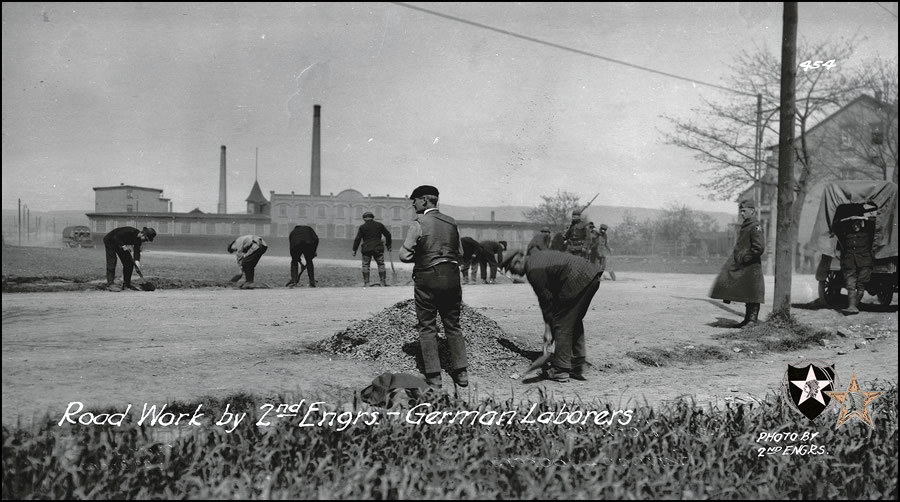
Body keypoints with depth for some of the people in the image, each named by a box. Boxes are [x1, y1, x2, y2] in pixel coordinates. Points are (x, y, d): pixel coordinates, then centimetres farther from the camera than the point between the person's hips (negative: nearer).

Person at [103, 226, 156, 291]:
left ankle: (126, 285, 5)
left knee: (129, 263, 0)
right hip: (109, 241, -8)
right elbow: (115, 236, -30)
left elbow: (137, 254, -15)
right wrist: (122, 245, -34)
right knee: (112, 262, -18)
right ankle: (110, 284, -21)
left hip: (120, 244, 8)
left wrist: (138, 268, -25)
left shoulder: (138, 240, -10)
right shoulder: (130, 231, -31)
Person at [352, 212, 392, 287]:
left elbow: (357, 239, -2)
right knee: (381, 265, 8)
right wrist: (388, 245, 23)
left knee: (365, 265, 8)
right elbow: (388, 235, 11)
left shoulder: (362, 227, 0)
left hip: (366, 249, -1)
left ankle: (366, 282, 5)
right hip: (378, 248, 1)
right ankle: (384, 282, 6)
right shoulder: (379, 225, 6)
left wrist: (354, 250, 6)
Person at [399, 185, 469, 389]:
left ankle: (433, 375, 5)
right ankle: (461, 372, 15)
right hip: (452, 276, 5)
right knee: (453, 325, 15)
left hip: (427, 279, -5)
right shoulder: (452, 223, 7)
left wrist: (419, 256, 7)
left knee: (427, 327, 6)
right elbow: (459, 252, 13)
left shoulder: (418, 224, -9)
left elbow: (405, 255, -11)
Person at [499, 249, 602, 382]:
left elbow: (546, 299, -4)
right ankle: (578, 368, 22)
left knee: (562, 324, -2)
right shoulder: (536, 255, 20)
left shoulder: (533, 270, -8)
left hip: (577, 280, -10)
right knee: (575, 321, 18)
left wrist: (548, 329, 4)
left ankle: (560, 371, 1)